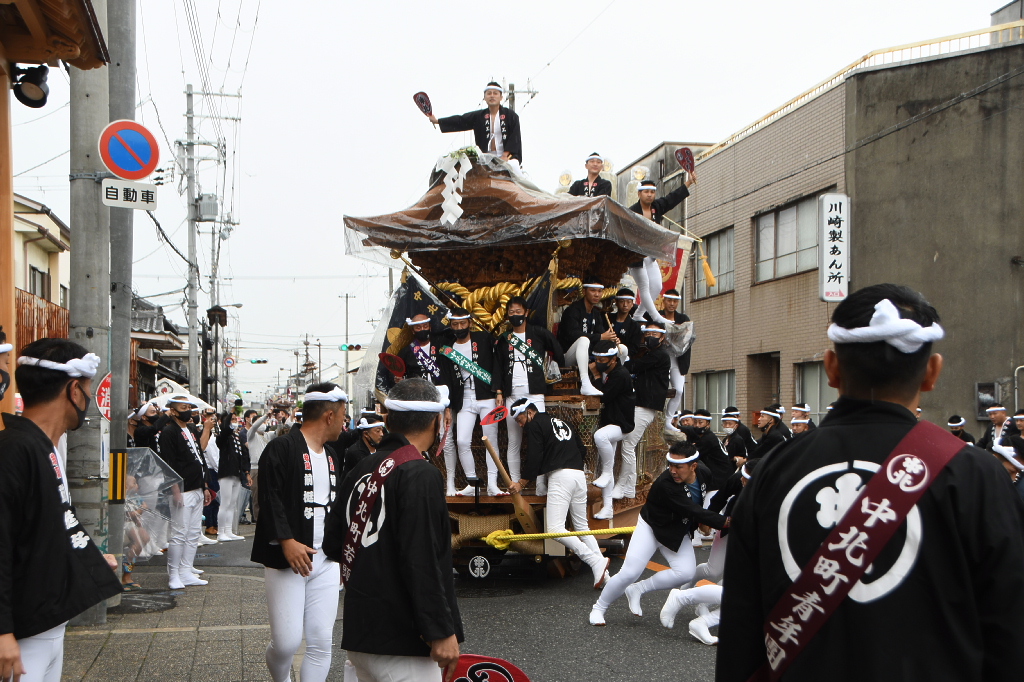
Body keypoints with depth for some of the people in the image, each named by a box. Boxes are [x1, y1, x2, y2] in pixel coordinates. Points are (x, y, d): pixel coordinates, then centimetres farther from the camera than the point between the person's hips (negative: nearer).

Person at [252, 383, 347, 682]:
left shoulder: (333, 456, 17)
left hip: (326, 562, 7)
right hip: (286, 561, -7)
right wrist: (287, 541, -24)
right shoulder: (281, 448, -8)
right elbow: (270, 498, -16)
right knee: (287, 642, -6)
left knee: (321, 643, 3)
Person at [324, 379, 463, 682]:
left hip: (360, 633, 9)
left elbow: (332, 545, 16)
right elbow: (422, 563, -23)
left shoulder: (362, 470, 8)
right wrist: (441, 631, -19)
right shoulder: (421, 475, -17)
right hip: (400, 643, -9)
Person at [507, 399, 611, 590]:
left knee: (555, 529, -13)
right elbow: (582, 450, 22)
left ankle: (596, 561, -21)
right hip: (579, 474, 9)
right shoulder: (561, 423, 26)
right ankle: (602, 573, 3)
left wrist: (522, 483, 0)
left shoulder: (535, 425, 3)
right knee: (582, 527, 13)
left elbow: (535, 458, -7)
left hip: (560, 476, -8)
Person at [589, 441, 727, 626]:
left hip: (678, 534, 6)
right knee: (629, 573, -15)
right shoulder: (665, 484, -35)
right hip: (651, 528, -6)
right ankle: (598, 608, 10)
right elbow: (694, 512, -36)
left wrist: (705, 520, 1)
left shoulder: (704, 473, -15)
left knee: (686, 573, -17)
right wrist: (724, 522, -36)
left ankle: (637, 590, 2)